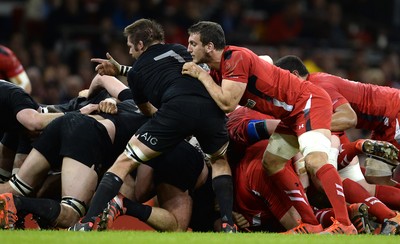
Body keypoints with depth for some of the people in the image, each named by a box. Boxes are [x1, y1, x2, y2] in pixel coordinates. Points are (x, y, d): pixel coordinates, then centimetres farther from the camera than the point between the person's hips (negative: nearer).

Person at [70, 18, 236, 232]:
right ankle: (228, 224, 14)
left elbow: (149, 112, 36)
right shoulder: (179, 50, 33)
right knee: (220, 161, 33)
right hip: (210, 106, 4)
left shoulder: (137, 72, 23)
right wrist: (120, 70, 55)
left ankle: (88, 224, -4)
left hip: (176, 107, -4)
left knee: (125, 162, 9)